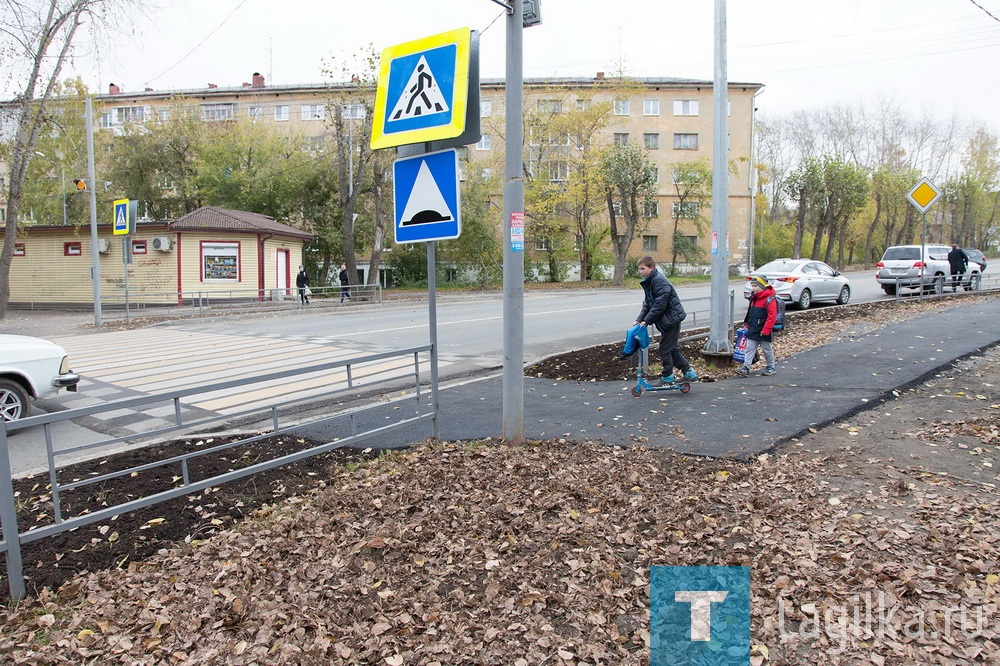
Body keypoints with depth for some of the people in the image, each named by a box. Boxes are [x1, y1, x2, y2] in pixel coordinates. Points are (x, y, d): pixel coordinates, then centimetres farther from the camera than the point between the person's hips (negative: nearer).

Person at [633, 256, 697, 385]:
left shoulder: (660, 280, -20)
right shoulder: (648, 282, 11)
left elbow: (660, 304, -25)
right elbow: (647, 303, 12)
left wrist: (647, 320, -21)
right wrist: (639, 319, -1)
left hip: (672, 318, -10)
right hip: (667, 320, 10)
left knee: (665, 348, -3)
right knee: (673, 348, 14)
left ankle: (667, 377, 7)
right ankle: (688, 372, 21)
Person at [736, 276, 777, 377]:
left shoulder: (769, 299, -15)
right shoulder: (754, 298, 11)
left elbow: (772, 316, -19)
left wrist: (765, 330, -22)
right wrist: (748, 325, 19)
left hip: (763, 331, -7)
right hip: (752, 330, 7)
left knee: (767, 349, 7)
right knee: (749, 348, 1)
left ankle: (770, 368, 22)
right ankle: (745, 368, -2)